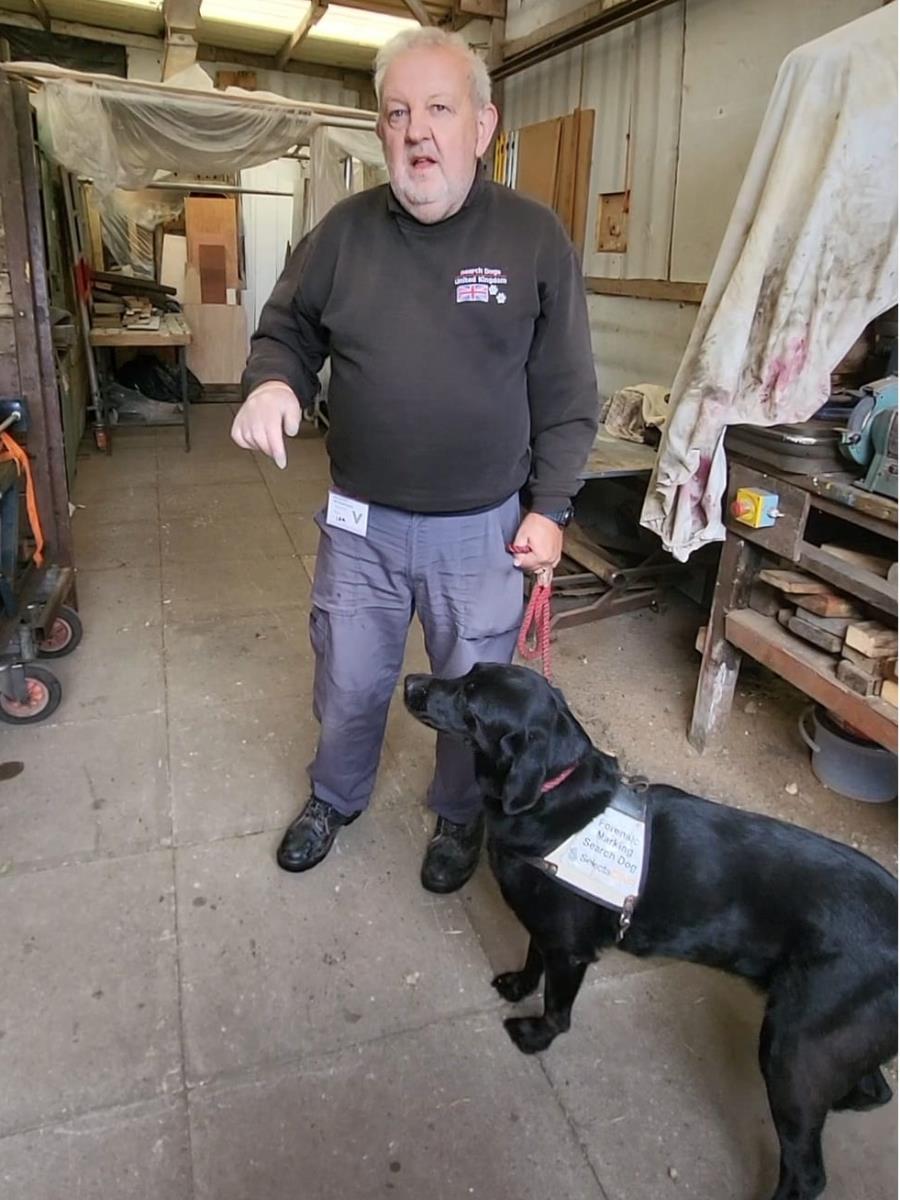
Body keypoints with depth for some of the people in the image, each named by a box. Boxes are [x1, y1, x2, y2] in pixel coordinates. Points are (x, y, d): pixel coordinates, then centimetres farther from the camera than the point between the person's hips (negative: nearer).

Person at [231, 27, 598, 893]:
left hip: (482, 529, -1)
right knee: (348, 686, 19)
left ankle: (460, 816, 45)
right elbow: (287, 330, 9)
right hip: (360, 522, 2)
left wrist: (549, 506, -5)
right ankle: (335, 798, 49)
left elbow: (566, 393, -2)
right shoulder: (344, 231, -1)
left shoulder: (535, 237, -6)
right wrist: (272, 379, -14)